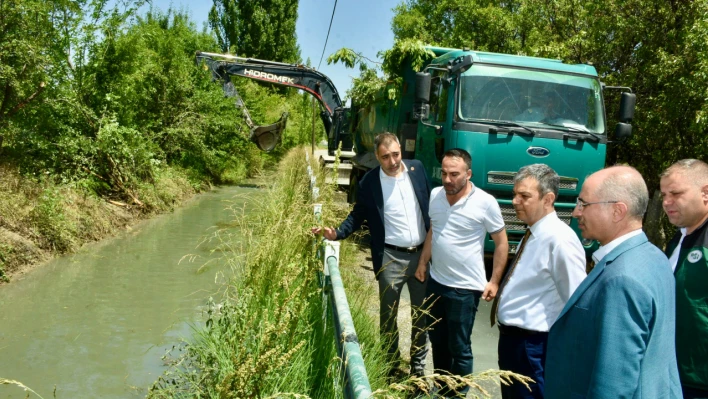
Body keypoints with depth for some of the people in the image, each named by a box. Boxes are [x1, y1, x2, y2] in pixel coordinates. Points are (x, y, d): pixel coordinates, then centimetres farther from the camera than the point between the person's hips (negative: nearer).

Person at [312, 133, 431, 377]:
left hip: (423, 253, 3)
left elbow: (430, 204, 8)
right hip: (391, 258, -3)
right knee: (388, 315, 10)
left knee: (422, 313, 15)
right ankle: (390, 365, 29)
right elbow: (359, 214, 1)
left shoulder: (417, 168, -1)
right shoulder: (369, 182, -8)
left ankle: (418, 365, 33)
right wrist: (337, 233, -15)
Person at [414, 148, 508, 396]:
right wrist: (422, 262, 10)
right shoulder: (435, 195, 0)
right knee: (437, 340, 20)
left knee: (459, 347, 6)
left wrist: (494, 281, -10)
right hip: (435, 281, 6)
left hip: (465, 288, -6)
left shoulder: (485, 203, -15)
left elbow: (502, 242, -8)